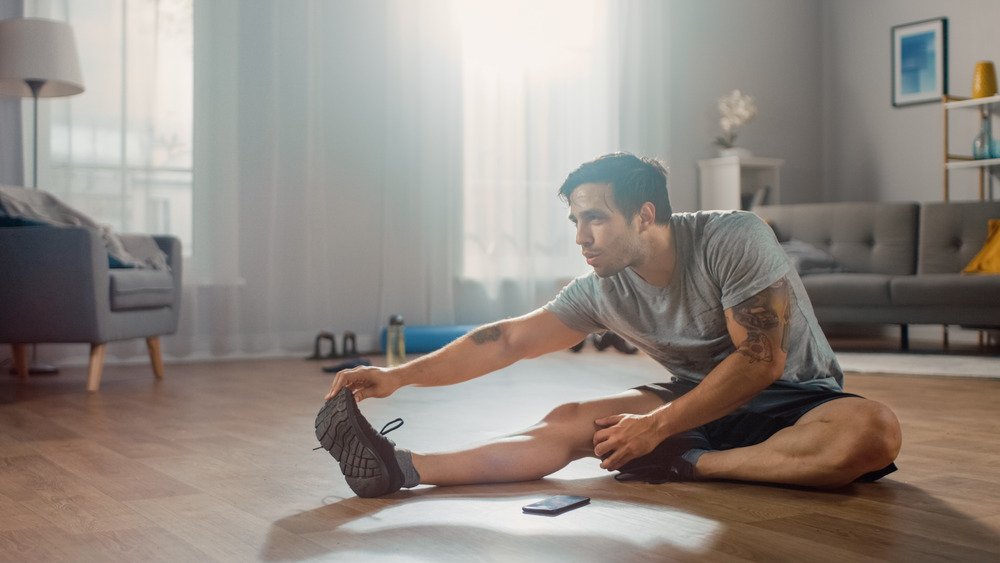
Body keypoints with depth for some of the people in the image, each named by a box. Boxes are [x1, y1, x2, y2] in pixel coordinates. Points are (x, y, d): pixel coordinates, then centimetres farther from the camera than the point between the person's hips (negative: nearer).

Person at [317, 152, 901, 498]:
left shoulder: (734, 239, -22)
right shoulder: (601, 291, -7)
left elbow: (760, 360, -23)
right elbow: (508, 338, -8)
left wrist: (657, 426, -24)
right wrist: (398, 376, -15)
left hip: (796, 398, -3)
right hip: (700, 400, 4)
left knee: (875, 430, -36)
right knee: (570, 422, -16)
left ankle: (689, 465, -27)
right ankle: (404, 468, -23)